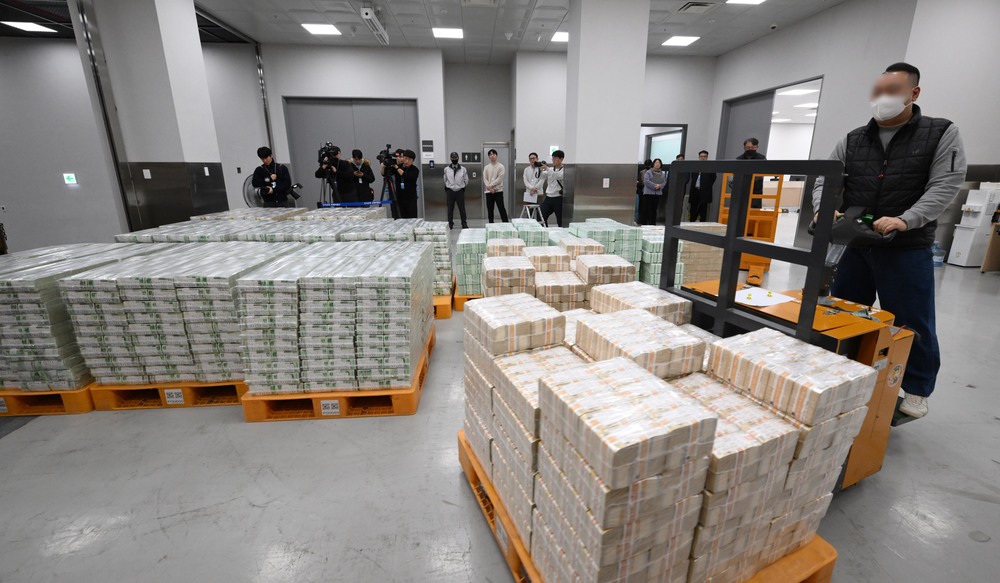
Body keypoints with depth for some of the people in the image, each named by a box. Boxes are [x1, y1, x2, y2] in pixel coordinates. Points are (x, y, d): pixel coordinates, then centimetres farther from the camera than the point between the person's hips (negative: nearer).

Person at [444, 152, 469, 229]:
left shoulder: (463, 169, -2)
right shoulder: (446, 169, 1)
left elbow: (466, 180, 8)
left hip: (460, 191, -1)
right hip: (450, 191, 1)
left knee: (462, 209, 4)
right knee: (450, 209, 7)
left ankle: (464, 225, 14)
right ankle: (450, 225, 17)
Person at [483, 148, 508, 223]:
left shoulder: (501, 166, 0)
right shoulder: (486, 167, 10)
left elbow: (499, 179, -10)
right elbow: (484, 179, 2)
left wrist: (491, 185, -15)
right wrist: (489, 187, -13)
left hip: (498, 191, -4)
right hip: (488, 191, 4)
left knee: (501, 208, -6)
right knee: (490, 210, 7)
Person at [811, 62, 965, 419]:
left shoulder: (942, 134, 0)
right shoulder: (852, 141, 8)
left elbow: (945, 186, -10)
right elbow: (825, 181, 3)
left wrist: (906, 220, -26)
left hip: (908, 250, -3)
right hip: (854, 246, 3)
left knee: (911, 324, 6)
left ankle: (915, 389, 23)